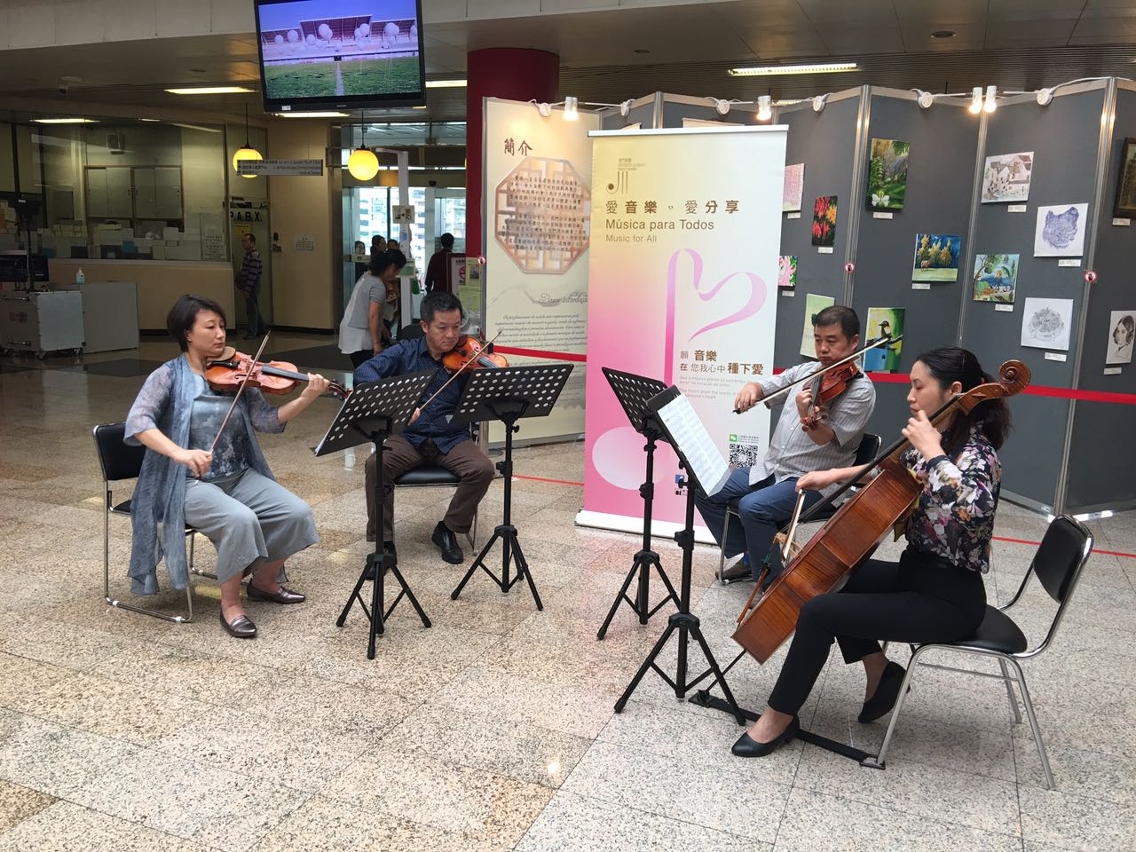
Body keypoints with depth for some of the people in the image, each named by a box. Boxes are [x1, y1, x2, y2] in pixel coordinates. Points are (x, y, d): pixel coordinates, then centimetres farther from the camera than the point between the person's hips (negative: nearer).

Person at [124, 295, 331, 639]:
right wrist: (180, 453, -36)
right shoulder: (168, 376, -7)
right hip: (189, 484, -5)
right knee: (241, 520, -32)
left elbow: (266, 420, -4)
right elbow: (137, 422, -20)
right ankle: (230, 605, -11)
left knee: (297, 513, -12)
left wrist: (305, 399, -20)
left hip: (239, 476, 5)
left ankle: (264, 581, 14)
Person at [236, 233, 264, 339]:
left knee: (252, 309, -4)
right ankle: (260, 329, 24)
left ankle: (252, 332, 1)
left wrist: (247, 289, -22)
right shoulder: (248, 254, 14)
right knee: (254, 309, 15)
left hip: (253, 285, -10)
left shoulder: (254, 256, -18)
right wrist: (242, 286, 18)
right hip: (248, 285, 10)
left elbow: (253, 274, -22)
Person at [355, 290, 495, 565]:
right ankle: (383, 540, -10)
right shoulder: (404, 353, 0)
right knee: (376, 465, -28)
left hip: (452, 439, 1)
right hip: (408, 438, 0)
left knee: (483, 469, -26)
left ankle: (448, 530, -1)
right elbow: (363, 373, -16)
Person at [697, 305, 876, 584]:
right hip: (771, 467, 8)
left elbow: (828, 439, -21)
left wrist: (808, 417, -41)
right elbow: (767, 386, 10)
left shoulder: (860, 390, -11)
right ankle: (750, 557, 16)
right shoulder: (806, 371, 10)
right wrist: (751, 388, -14)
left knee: (753, 507, -31)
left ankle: (774, 580, -9)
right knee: (706, 490, 1)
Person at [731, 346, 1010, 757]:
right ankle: (879, 673, 18)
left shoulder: (976, 452, -21)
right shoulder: (940, 440, 4)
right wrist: (836, 474, 13)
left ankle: (780, 716, 0)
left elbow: (972, 509, -45)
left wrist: (932, 451, -35)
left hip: (949, 598, -9)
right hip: (916, 572, 10)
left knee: (819, 611, -18)